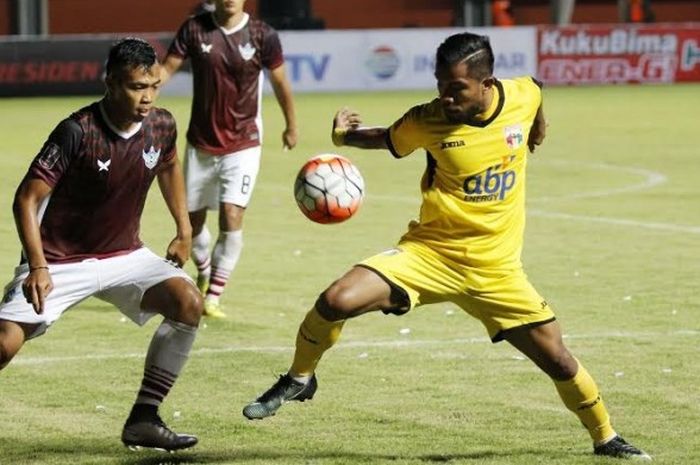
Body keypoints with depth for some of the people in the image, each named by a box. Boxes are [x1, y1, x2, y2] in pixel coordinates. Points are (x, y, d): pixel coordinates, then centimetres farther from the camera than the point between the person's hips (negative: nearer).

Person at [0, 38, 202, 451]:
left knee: (188, 302, -18)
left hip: (125, 255, 5)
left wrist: (184, 230, 15)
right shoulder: (77, 132, -23)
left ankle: (144, 419, -9)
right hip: (60, 260, -5)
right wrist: (38, 268, -30)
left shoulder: (162, 126, -6)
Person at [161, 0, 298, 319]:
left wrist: (291, 127, 17)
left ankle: (213, 296, -7)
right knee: (192, 218, 12)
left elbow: (280, 82, 5)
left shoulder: (263, 36, -7)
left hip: (242, 145, -2)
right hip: (201, 144, 2)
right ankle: (204, 274, 42)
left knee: (231, 218, -17)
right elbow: (167, 68, -7)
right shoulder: (194, 29, -5)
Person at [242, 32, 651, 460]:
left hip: (497, 268, 2)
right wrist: (345, 136, -11)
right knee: (336, 301, -23)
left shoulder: (524, 95, -9)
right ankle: (300, 379, 4)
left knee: (559, 361, 2)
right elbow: (387, 139, 9)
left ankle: (606, 438, 29)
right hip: (430, 252, -2)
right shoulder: (428, 121, -12)